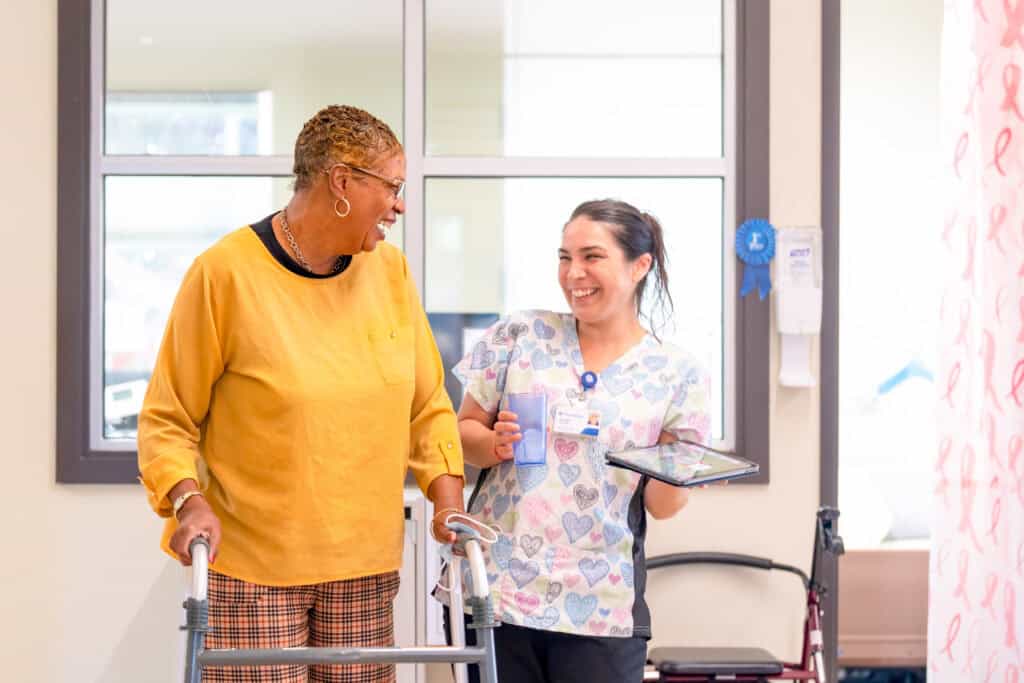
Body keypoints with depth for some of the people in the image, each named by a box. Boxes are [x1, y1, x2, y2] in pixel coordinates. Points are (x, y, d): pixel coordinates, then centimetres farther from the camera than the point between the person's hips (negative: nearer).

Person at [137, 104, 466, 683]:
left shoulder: (389, 270, 7)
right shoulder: (225, 272, -8)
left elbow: (427, 405, 14)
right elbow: (168, 418, -2)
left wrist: (448, 499, 1)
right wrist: (188, 500, -17)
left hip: (365, 569, 5)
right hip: (250, 568, -4)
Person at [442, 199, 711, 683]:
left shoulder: (676, 374, 2)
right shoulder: (520, 335, 5)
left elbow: (661, 505, 3)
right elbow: (464, 431, 9)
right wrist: (495, 445, -12)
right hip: (495, 588, 1)